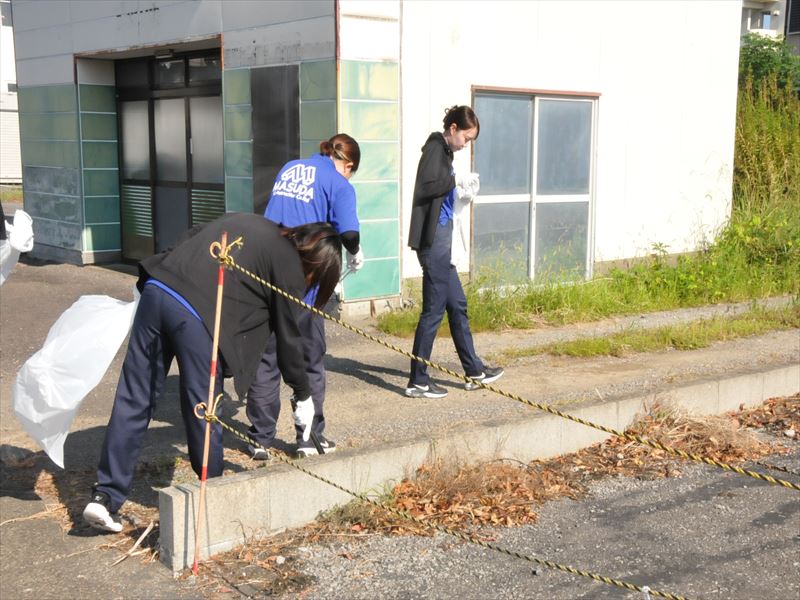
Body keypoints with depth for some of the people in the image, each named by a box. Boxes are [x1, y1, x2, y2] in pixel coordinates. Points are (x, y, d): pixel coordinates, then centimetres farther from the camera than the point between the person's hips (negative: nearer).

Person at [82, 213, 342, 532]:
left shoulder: (246, 222, 27)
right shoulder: (288, 264, 7)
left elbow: (187, 246, 23)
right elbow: (288, 336, 12)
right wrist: (303, 395, 24)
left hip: (156, 289, 7)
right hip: (198, 314, -6)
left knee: (133, 400, 8)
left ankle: (105, 495, 10)